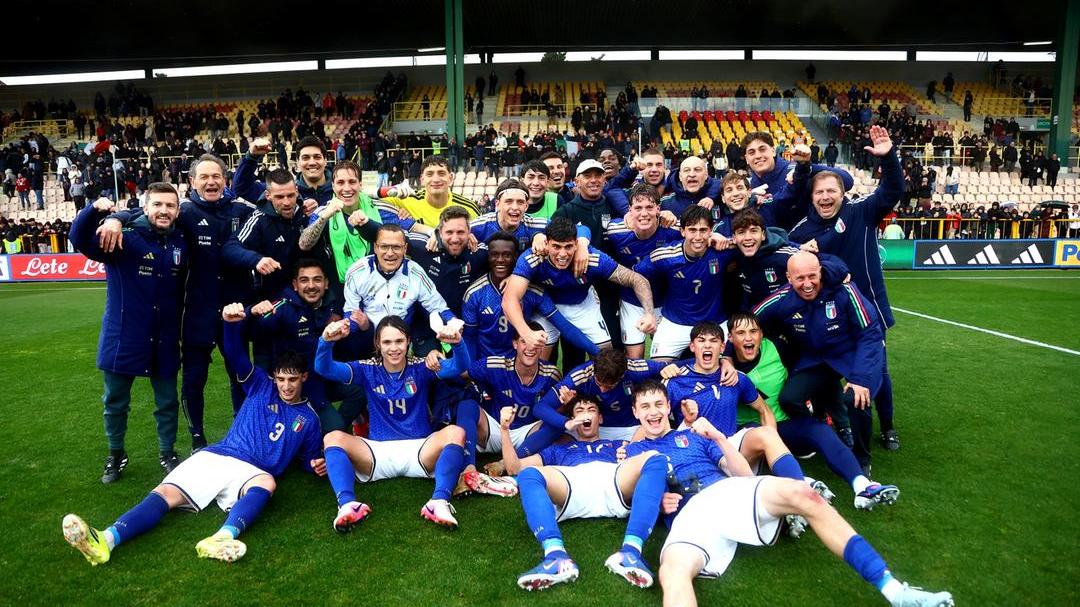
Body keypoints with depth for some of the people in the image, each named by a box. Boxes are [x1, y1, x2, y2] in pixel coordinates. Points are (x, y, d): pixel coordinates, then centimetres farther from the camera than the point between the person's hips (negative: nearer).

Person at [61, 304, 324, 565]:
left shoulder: (308, 418, 16)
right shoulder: (261, 386, 16)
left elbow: (309, 459, 21)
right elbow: (235, 354, 4)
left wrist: (317, 465, -6)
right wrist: (230, 323, -17)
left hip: (251, 472, -2)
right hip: (215, 456, 2)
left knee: (267, 483, -39)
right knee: (167, 492, -24)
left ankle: (223, 539, -64)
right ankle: (107, 540, -46)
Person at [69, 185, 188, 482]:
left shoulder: (180, 244, 3)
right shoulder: (125, 238, -10)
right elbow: (80, 240, -26)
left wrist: (179, 329, 16)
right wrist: (95, 210, -43)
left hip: (164, 341, 3)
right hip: (123, 339, -3)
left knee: (167, 402, 13)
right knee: (116, 402, 13)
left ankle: (167, 454, 31)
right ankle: (116, 455, 33)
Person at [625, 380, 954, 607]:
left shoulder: (693, 435, 27)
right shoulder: (634, 451, 24)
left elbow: (744, 474, 18)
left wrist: (718, 437, 4)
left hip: (730, 491, 3)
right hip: (688, 514, -2)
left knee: (803, 494, -26)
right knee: (673, 571, -39)